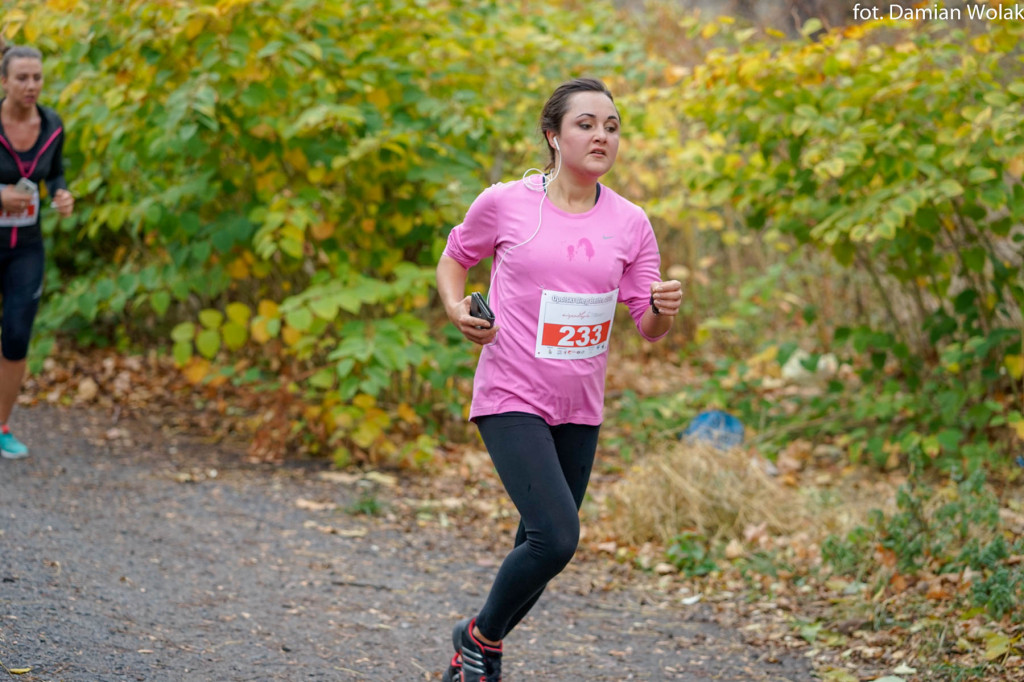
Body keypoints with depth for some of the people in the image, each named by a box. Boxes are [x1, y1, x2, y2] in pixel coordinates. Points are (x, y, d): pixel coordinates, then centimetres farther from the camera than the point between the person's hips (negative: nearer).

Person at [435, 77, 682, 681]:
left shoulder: (629, 223, 1)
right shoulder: (505, 204, -7)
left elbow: (650, 329, 5)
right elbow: (455, 258, 11)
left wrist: (665, 308, -18)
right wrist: (457, 309, -8)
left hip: (580, 409, 5)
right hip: (511, 400, -5)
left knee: (542, 548, 11)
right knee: (557, 537, -20)